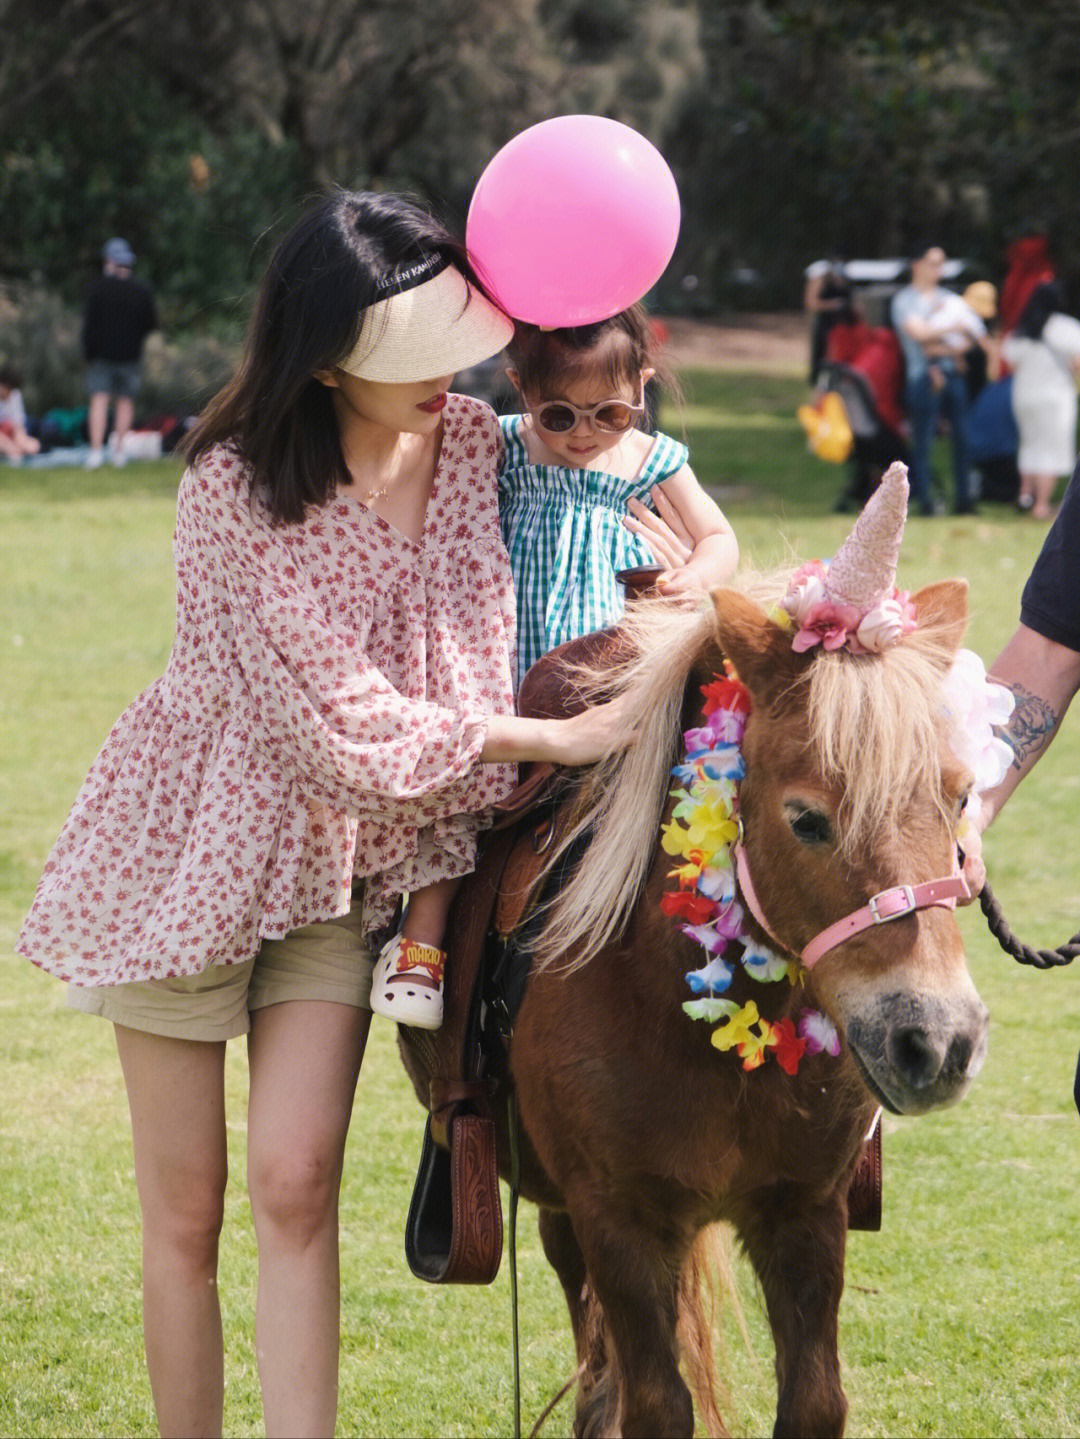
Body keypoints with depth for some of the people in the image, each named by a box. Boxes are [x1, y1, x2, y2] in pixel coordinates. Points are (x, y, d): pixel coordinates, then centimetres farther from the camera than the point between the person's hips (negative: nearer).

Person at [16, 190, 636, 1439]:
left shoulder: (471, 440, -4)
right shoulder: (237, 485, -21)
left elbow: (473, 660, 9)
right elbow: (339, 722, -22)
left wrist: (441, 871, 1)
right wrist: (556, 740, -18)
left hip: (348, 866, 4)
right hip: (198, 851, -4)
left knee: (296, 1184, -6)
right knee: (185, 1213, 3)